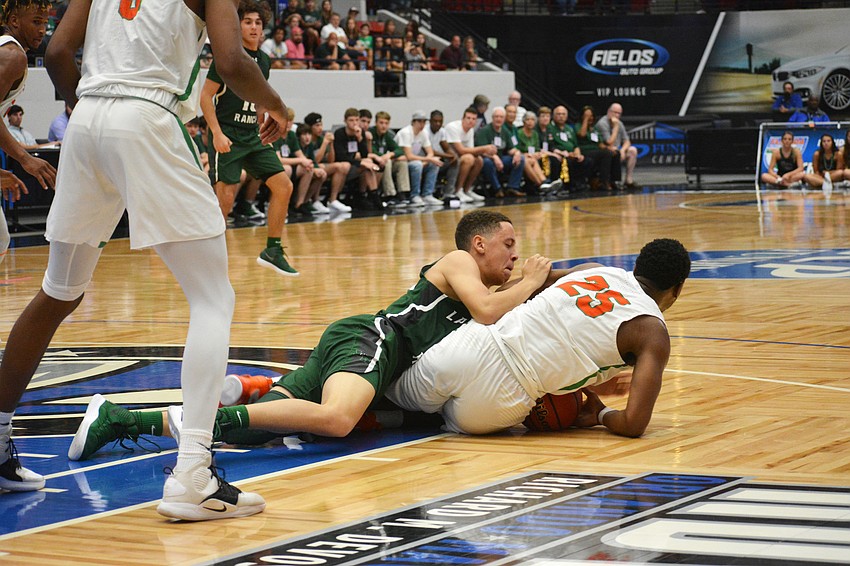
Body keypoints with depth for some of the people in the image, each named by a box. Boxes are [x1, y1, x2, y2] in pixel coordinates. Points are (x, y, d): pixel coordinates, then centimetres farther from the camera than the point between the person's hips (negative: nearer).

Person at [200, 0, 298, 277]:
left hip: (253, 137, 7)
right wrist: (217, 133, -18)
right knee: (225, 197, -14)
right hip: (227, 137, -7)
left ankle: (272, 251, 8)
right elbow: (206, 96, -10)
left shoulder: (264, 60, 12)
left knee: (283, 186, -1)